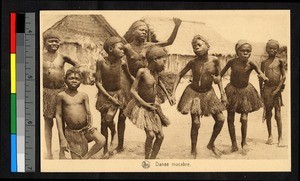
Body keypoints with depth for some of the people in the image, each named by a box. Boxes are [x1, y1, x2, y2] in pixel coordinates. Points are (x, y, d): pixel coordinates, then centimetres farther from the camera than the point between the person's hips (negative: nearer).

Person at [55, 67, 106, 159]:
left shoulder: (83, 95, 4)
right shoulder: (61, 96, -2)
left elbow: (88, 113, 3)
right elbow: (58, 116, -2)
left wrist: (90, 124, -20)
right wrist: (62, 138, -7)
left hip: (85, 128, 2)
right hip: (71, 132, -2)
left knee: (101, 140, -23)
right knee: (76, 159, -5)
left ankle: (85, 158, -5)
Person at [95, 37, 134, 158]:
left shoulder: (122, 63, -13)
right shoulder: (101, 63, -16)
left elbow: (129, 77, 7)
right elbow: (98, 83, -14)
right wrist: (110, 97, -18)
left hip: (118, 94, -1)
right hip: (105, 94, 1)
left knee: (108, 119, -18)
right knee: (103, 122, 5)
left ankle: (114, 134, 15)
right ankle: (106, 150, 18)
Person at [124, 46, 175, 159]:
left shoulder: (156, 72, 3)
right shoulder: (142, 72, -17)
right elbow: (133, 90, -17)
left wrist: (168, 95, 22)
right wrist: (146, 105, -17)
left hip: (153, 107, 7)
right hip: (141, 107, -7)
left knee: (160, 136, 3)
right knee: (151, 134, -18)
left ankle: (152, 159, 16)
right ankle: (146, 159, -1)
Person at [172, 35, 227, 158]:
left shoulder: (214, 60, -10)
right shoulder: (193, 62, -12)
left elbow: (218, 78, 3)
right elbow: (179, 75, -2)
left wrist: (222, 93, -1)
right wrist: (173, 93, -10)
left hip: (208, 93, 2)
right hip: (194, 93, -2)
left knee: (220, 119, 0)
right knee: (196, 123, -7)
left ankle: (211, 144, 22)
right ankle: (193, 150, 11)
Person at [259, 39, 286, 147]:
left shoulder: (280, 61, 1)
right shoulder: (264, 62, 7)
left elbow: (284, 76, -2)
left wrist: (278, 89, -9)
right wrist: (261, 90, 9)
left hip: (276, 89, -3)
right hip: (267, 89, 3)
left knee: (277, 115, -5)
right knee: (268, 114, 8)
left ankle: (280, 138, 2)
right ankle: (270, 136, 19)